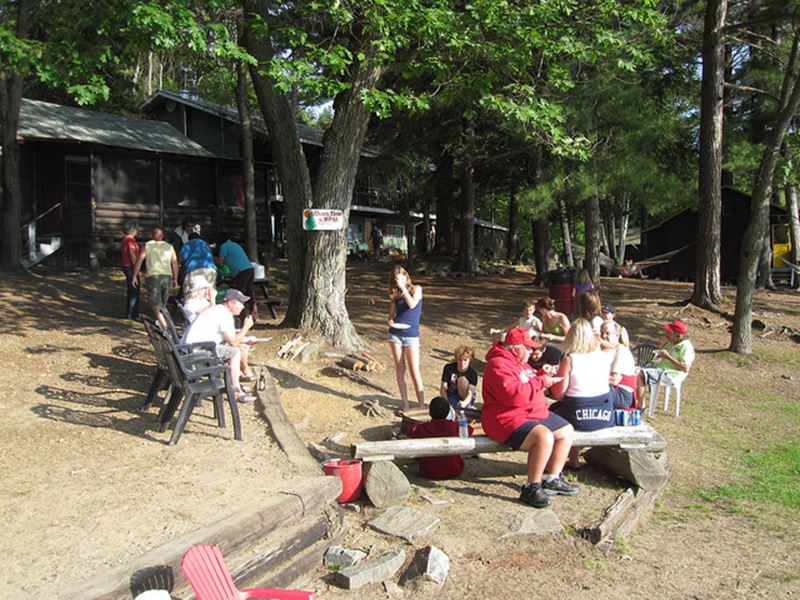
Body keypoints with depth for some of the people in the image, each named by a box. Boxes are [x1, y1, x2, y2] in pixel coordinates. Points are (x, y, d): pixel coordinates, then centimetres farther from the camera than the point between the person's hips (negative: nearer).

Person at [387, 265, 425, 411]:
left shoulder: (416, 289, 1)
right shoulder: (395, 294, 11)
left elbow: (412, 304, -17)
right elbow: (391, 314, 13)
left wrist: (403, 288, -13)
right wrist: (390, 321, -8)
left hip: (411, 335, -4)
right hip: (395, 334, 4)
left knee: (415, 372, -7)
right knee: (400, 370, 5)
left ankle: (422, 406, -3)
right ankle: (405, 405, 12)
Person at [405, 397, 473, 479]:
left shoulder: (423, 428, -12)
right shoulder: (455, 427, -10)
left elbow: (409, 431, 11)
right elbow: (469, 430, 13)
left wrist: (417, 424, 31)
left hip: (429, 473, -1)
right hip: (454, 472, 1)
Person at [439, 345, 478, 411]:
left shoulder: (473, 373, -15)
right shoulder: (448, 368, -11)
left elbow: (470, 393, -26)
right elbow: (443, 388, -11)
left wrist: (464, 403, -49)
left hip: (466, 399, 1)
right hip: (451, 397, 0)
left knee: (462, 380, -29)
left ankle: (465, 405, -16)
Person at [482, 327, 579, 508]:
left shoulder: (519, 361, 15)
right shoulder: (499, 364, -19)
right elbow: (513, 394, -32)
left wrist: (543, 376, 9)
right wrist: (541, 381, -21)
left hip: (533, 413, 11)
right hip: (508, 419, -11)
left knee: (566, 431, 12)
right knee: (544, 437, -32)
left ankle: (552, 479, 20)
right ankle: (531, 488, -18)